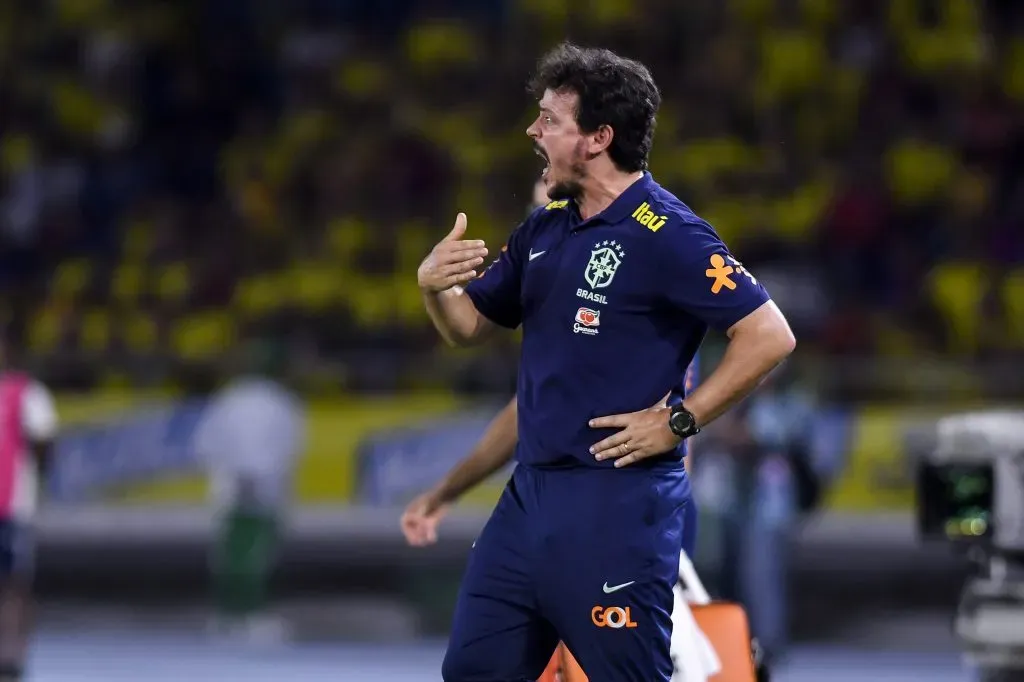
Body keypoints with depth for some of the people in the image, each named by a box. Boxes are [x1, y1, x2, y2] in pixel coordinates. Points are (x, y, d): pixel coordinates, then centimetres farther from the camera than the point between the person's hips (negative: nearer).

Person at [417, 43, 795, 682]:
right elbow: (469, 327, 21)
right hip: (529, 492, 9)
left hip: (618, 503, -9)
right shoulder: (544, 230, 13)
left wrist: (678, 421, -16)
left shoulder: (663, 233, -13)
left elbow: (770, 335, -17)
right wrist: (434, 284, -1)